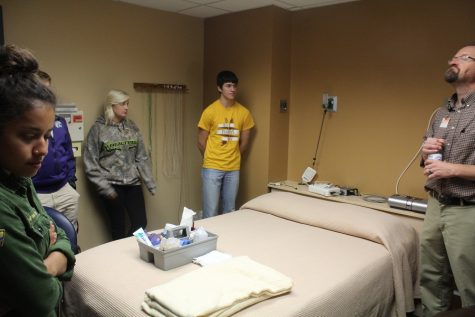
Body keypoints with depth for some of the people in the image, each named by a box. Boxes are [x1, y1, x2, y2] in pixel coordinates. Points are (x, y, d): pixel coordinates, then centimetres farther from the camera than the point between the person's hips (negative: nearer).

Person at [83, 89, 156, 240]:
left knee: (141, 223, 3)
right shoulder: (98, 129, -4)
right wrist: (104, 187, -11)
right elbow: (91, 163, -5)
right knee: (118, 227, 4)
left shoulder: (132, 127, 9)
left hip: (133, 183, 4)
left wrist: (150, 182, 6)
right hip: (111, 185, -4)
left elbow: (142, 157, 10)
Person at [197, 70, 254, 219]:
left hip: (233, 169, 3)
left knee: (229, 211, 12)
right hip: (212, 168, -3)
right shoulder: (210, 111, -8)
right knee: (211, 212, 0)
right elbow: (201, 142, 0)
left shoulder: (244, 113, 1)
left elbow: (244, 142, 11)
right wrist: (212, 160, 9)